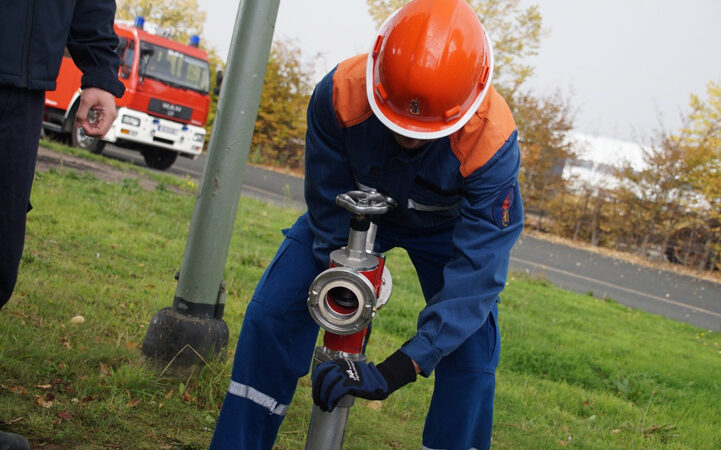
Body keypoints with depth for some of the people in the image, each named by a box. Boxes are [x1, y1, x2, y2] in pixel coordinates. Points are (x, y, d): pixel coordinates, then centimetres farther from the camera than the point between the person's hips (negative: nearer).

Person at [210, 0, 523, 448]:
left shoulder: (493, 142, -40)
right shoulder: (341, 93, -36)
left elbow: (476, 271, -39)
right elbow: (329, 208, -22)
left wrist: (397, 370, -44)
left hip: (445, 225, -1)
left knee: (472, 352, -15)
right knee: (273, 311, -8)